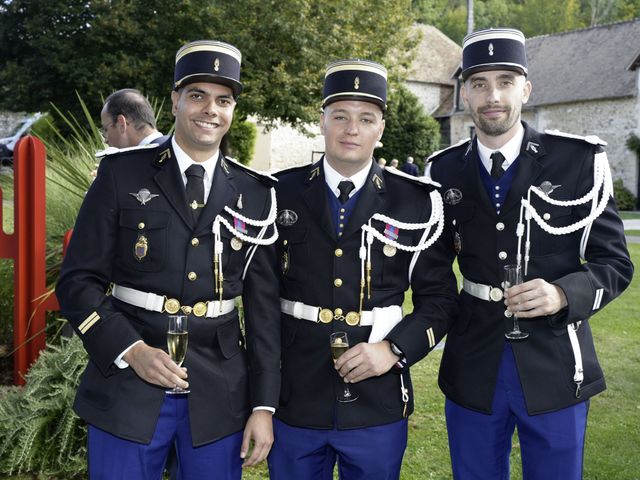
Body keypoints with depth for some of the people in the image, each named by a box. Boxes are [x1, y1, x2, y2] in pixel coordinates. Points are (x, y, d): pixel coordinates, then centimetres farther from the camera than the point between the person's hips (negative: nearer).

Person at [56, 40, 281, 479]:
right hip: (126, 388, -1)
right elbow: (78, 280, -2)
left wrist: (264, 405, 1)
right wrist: (131, 350, -16)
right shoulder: (121, 174, 0)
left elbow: (264, 306, 5)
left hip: (219, 396, 2)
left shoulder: (255, 195, 4)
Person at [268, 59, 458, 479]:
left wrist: (394, 349, -14)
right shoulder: (282, 193, 1)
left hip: (378, 409, -1)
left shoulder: (416, 203, -2)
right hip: (293, 401, 1)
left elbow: (439, 298, 1)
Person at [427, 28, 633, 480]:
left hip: (555, 367, -2)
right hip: (472, 367, 2)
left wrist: (563, 294, -22)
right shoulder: (443, 171, 2)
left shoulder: (580, 160, -6)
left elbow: (614, 263, -4)